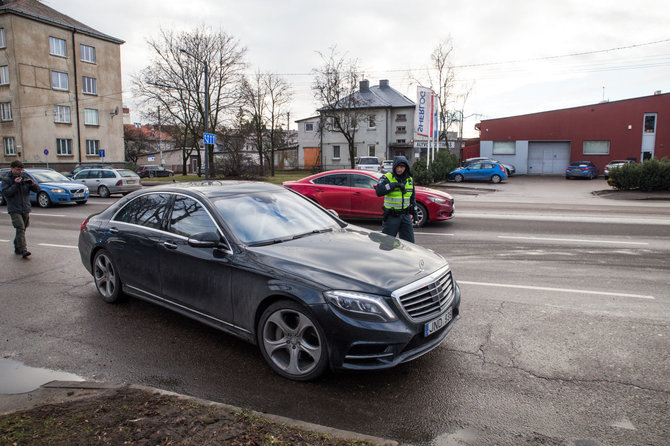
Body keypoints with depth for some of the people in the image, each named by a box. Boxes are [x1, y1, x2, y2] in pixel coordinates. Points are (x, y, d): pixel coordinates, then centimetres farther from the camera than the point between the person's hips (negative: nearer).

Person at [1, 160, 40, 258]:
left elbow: (37, 189, 6)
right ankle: (23, 250, -21)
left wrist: (33, 184, -15)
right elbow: (5, 193, -13)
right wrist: (15, 184, -20)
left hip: (25, 209, 5)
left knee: (22, 229, 11)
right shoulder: (6, 180, 0)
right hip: (14, 209, -4)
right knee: (20, 228, -16)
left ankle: (17, 248, 26)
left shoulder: (25, 177, 10)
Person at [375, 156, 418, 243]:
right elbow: (379, 191, -26)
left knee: (409, 242, 9)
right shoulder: (387, 177, -9)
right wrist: (394, 184, -28)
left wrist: (414, 213, 17)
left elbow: (412, 197, 20)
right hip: (391, 216, -5)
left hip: (405, 215, 5)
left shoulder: (409, 179, 9)